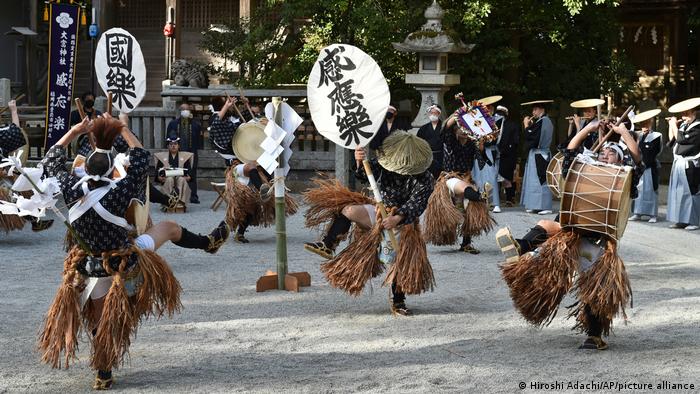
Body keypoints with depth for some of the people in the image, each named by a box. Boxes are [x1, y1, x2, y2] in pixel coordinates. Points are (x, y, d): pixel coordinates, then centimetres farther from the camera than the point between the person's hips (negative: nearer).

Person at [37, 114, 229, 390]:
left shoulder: (71, 190, -17)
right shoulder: (116, 194, -27)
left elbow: (51, 162, 2)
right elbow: (141, 159, -12)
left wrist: (73, 132, 4)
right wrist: (123, 130, -4)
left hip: (94, 270, 3)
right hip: (127, 262, -3)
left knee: (101, 323, 14)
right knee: (168, 227, 20)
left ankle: (103, 376, 18)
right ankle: (209, 243, 43)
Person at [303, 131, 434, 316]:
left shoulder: (424, 180, -18)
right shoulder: (385, 165, -5)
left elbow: (416, 205, -25)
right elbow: (365, 174, -12)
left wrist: (397, 218, -40)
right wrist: (360, 163, -35)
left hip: (403, 222, -4)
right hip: (380, 213, 4)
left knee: (401, 260, -10)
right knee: (349, 209, -18)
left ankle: (398, 300, 7)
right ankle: (327, 245, -15)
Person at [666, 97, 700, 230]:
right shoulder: (683, 125, 11)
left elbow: (681, 139, -20)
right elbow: (672, 140, 15)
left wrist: (674, 125, -8)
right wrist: (671, 126, 6)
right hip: (679, 164, 8)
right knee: (678, 192, 9)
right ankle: (681, 220, 14)